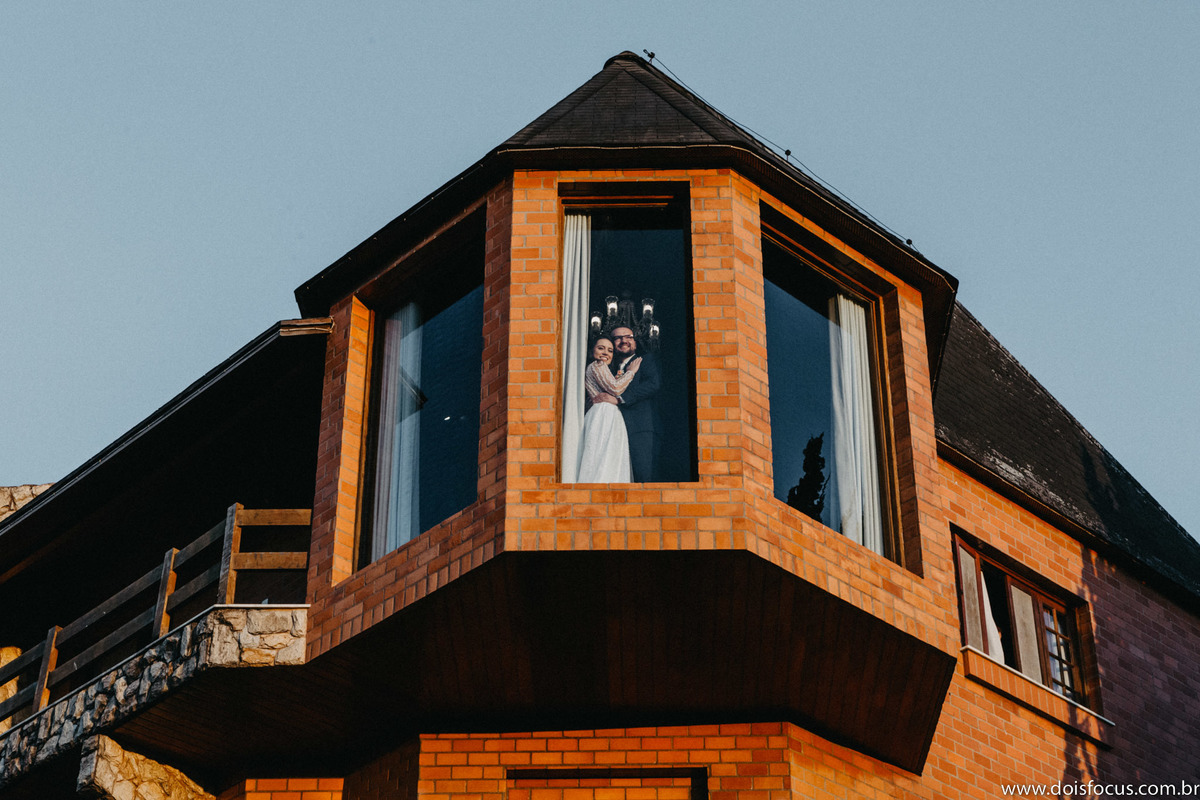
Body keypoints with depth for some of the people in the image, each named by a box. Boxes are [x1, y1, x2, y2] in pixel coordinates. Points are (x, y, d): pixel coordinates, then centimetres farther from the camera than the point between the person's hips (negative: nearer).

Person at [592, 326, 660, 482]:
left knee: (644, 476, -16)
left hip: (642, 429, -4)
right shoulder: (610, 367, 27)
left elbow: (654, 384, -6)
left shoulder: (646, 359, 11)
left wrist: (619, 399, -10)